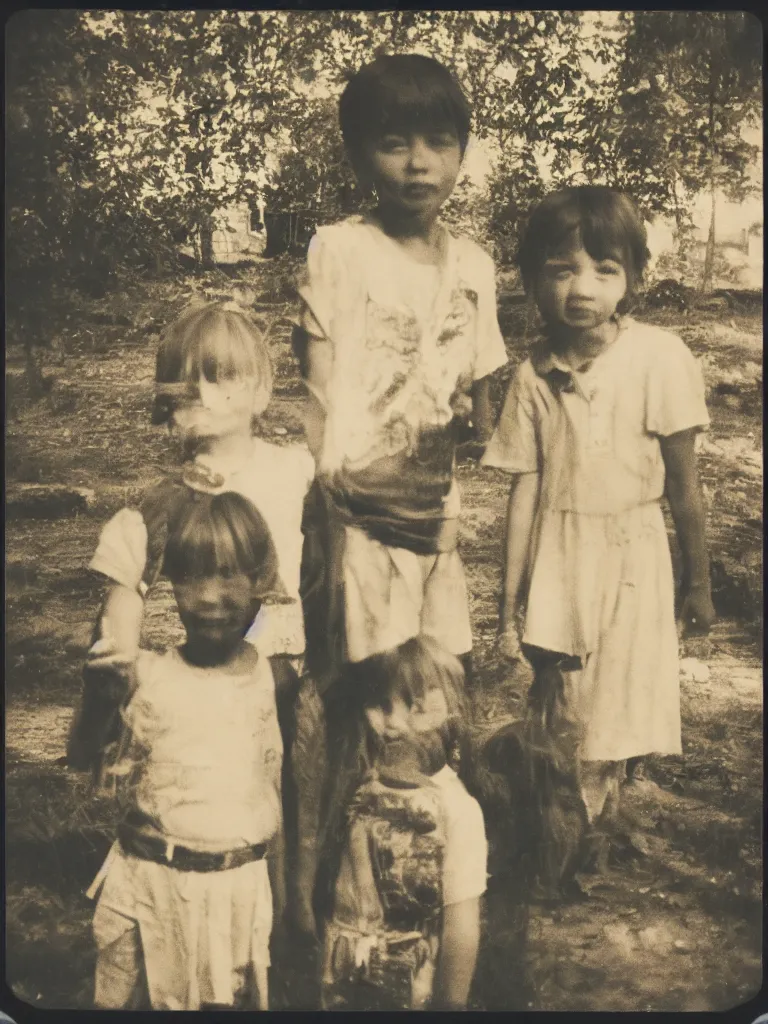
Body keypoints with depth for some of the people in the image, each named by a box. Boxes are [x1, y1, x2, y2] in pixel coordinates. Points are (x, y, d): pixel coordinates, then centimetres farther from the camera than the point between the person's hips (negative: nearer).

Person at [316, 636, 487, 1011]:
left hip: (415, 994, -4)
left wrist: (450, 1005, -12)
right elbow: (325, 877, 2)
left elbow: (462, 924, -16)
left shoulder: (456, 808, -20)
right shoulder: (353, 786, -7)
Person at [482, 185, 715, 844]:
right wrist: (509, 605, 2)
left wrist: (698, 582, 3)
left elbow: (683, 481, -6)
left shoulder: (659, 358, -14)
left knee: (612, 725, 6)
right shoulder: (534, 375, -5)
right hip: (555, 561, 2)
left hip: (630, 557, -2)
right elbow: (526, 490, -1)